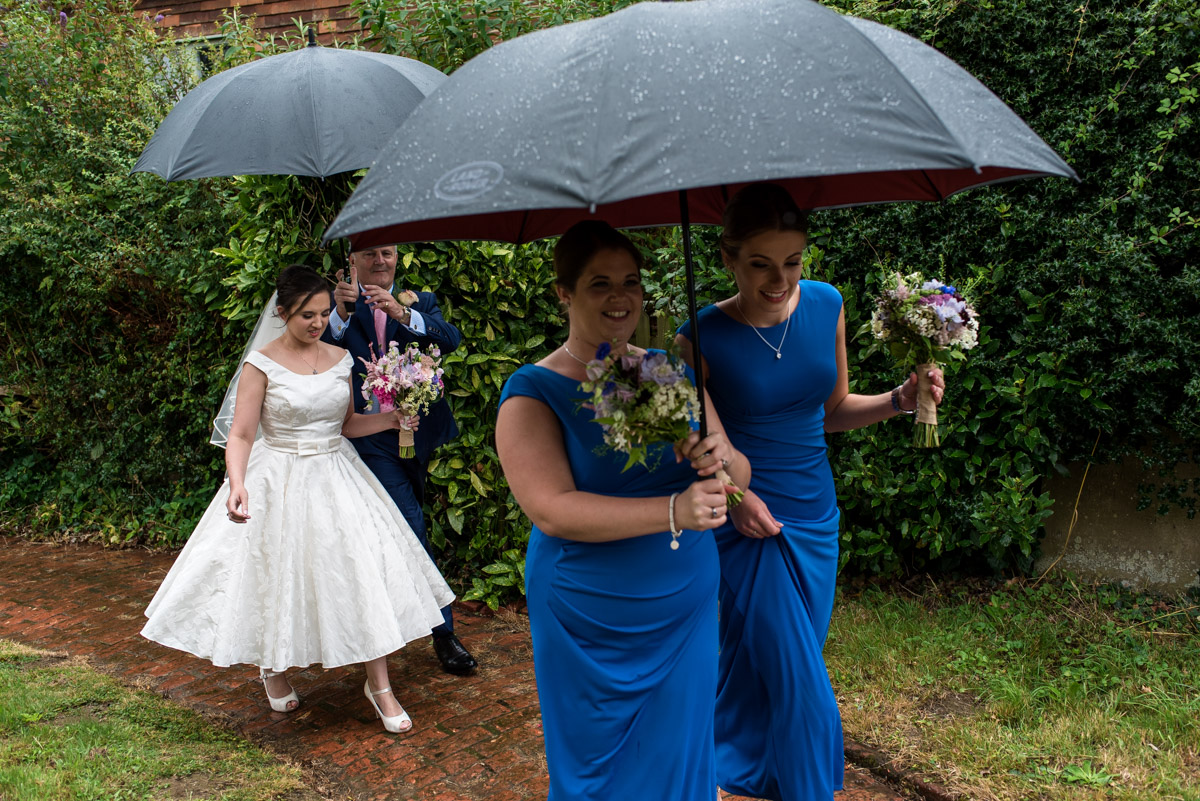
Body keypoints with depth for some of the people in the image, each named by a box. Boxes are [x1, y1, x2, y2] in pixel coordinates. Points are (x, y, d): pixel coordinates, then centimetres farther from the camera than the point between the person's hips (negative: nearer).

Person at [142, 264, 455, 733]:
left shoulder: (340, 359, 5)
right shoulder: (262, 365, -9)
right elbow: (241, 435, -12)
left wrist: (390, 420, -1)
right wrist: (237, 485, -28)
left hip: (336, 477, 4)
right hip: (279, 483, -3)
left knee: (364, 571, -3)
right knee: (278, 577, 9)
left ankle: (379, 685, 9)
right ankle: (273, 669, 39)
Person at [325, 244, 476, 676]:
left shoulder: (421, 301, 6)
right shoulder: (340, 308, 2)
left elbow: (450, 339, -14)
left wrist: (400, 312, -29)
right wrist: (342, 312, -34)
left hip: (417, 430, 4)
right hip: (371, 435, -3)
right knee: (412, 530, -11)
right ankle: (443, 631, -3)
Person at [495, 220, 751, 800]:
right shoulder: (532, 394, -11)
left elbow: (740, 476, 2)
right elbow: (552, 510, -23)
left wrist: (720, 460, -22)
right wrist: (674, 511, -31)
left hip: (687, 615, 4)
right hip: (592, 630, -4)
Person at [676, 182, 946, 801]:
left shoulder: (825, 305, -1)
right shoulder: (702, 338, -15)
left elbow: (833, 410, 10)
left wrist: (899, 400, -5)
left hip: (816, 515, 5)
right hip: (751, 519, -5)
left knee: (776, 667, 19)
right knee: (801, 687, 2)